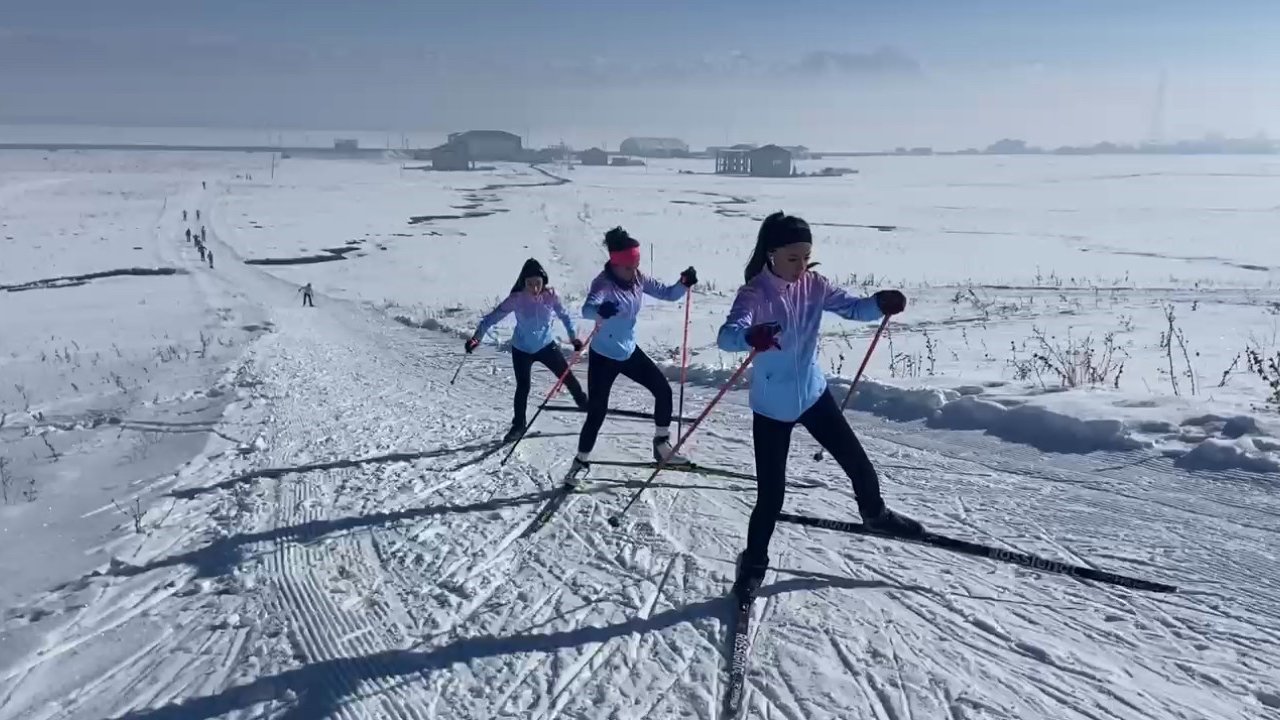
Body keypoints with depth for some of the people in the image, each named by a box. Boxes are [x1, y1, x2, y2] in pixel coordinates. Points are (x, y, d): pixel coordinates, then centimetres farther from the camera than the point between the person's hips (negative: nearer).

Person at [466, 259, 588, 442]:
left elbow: (564, 315, -5)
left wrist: (574, 337, -8)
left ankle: (585, 404, 40)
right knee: (523, 387, 3)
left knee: (567, 377, 12)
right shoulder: (516, 299, -26)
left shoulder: (550, 295, -21)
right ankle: (518, 425, 24)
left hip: (546, 345, 2)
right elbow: (492, 317, -24)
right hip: (521, 350, -2)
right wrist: (476, 337, -35)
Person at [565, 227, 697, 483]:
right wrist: (600, 310, -67)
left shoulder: (638, 279, -6)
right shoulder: (603, 284, -25)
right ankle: (580, 462, 14)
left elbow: (667, 294, 2)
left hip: (630, 351, 7)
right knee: (597, 412, -4)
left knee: (663, 390, 6)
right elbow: (587, 308, -43)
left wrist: (684, 284, -19)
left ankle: (662, 447, 23)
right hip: (604, 356, -6)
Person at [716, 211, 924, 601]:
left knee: (857, 461, 16)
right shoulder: (753, 295, -23)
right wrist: (751, 336, -63)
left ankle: (875, 514, 46)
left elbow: (851, 307, -7)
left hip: (813, 394, 5)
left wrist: (882, 303, -30)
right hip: (771, 407, -5)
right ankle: (754, 561, 23)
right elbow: (727, 335, -38)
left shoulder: (814, 286, -7)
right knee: (771, 494, 0)